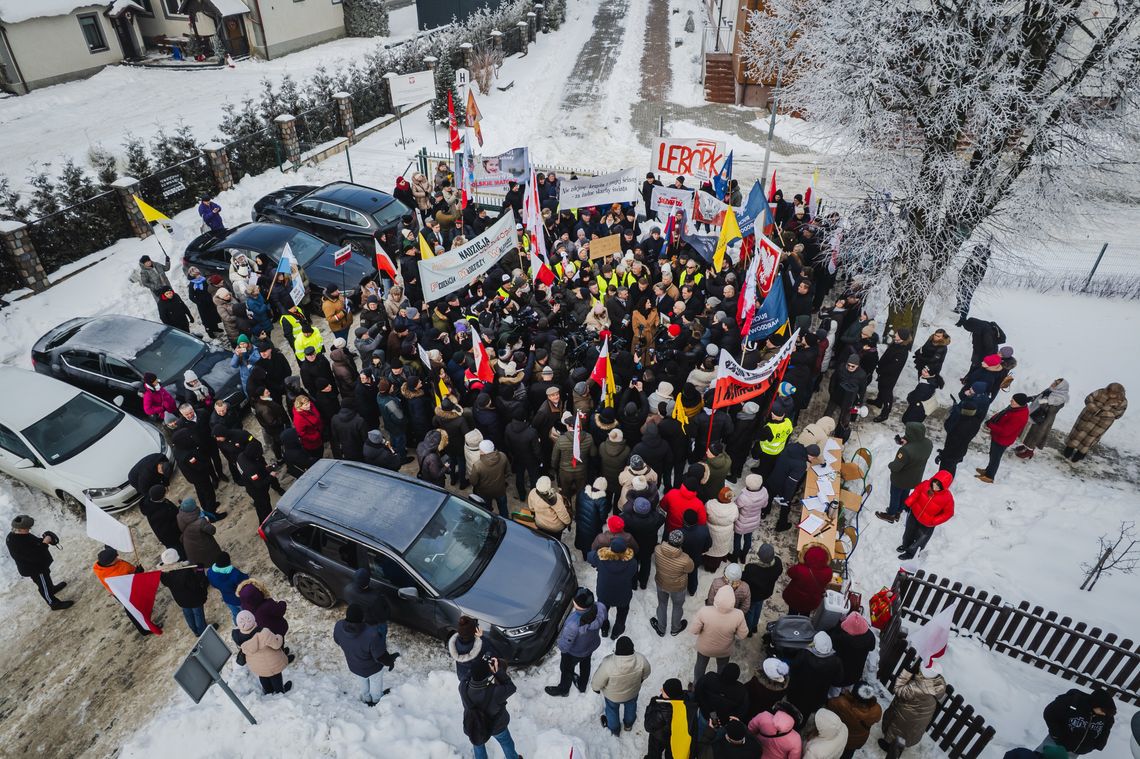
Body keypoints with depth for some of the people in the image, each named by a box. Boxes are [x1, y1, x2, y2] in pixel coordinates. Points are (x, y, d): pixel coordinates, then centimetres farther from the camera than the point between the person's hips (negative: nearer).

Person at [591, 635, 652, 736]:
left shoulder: (608, 664, -43)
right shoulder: (641, 660, -35)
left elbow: (598, 681, -24)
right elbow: (646, 673, -12)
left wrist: (596, 688, 0)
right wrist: (640, 680, 11)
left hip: (612, 695, -2)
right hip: (633, 692, 2)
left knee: (612, 710, 31)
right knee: (631, 706, 35)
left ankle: (614, 729, 58)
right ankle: (629, 724, 63)